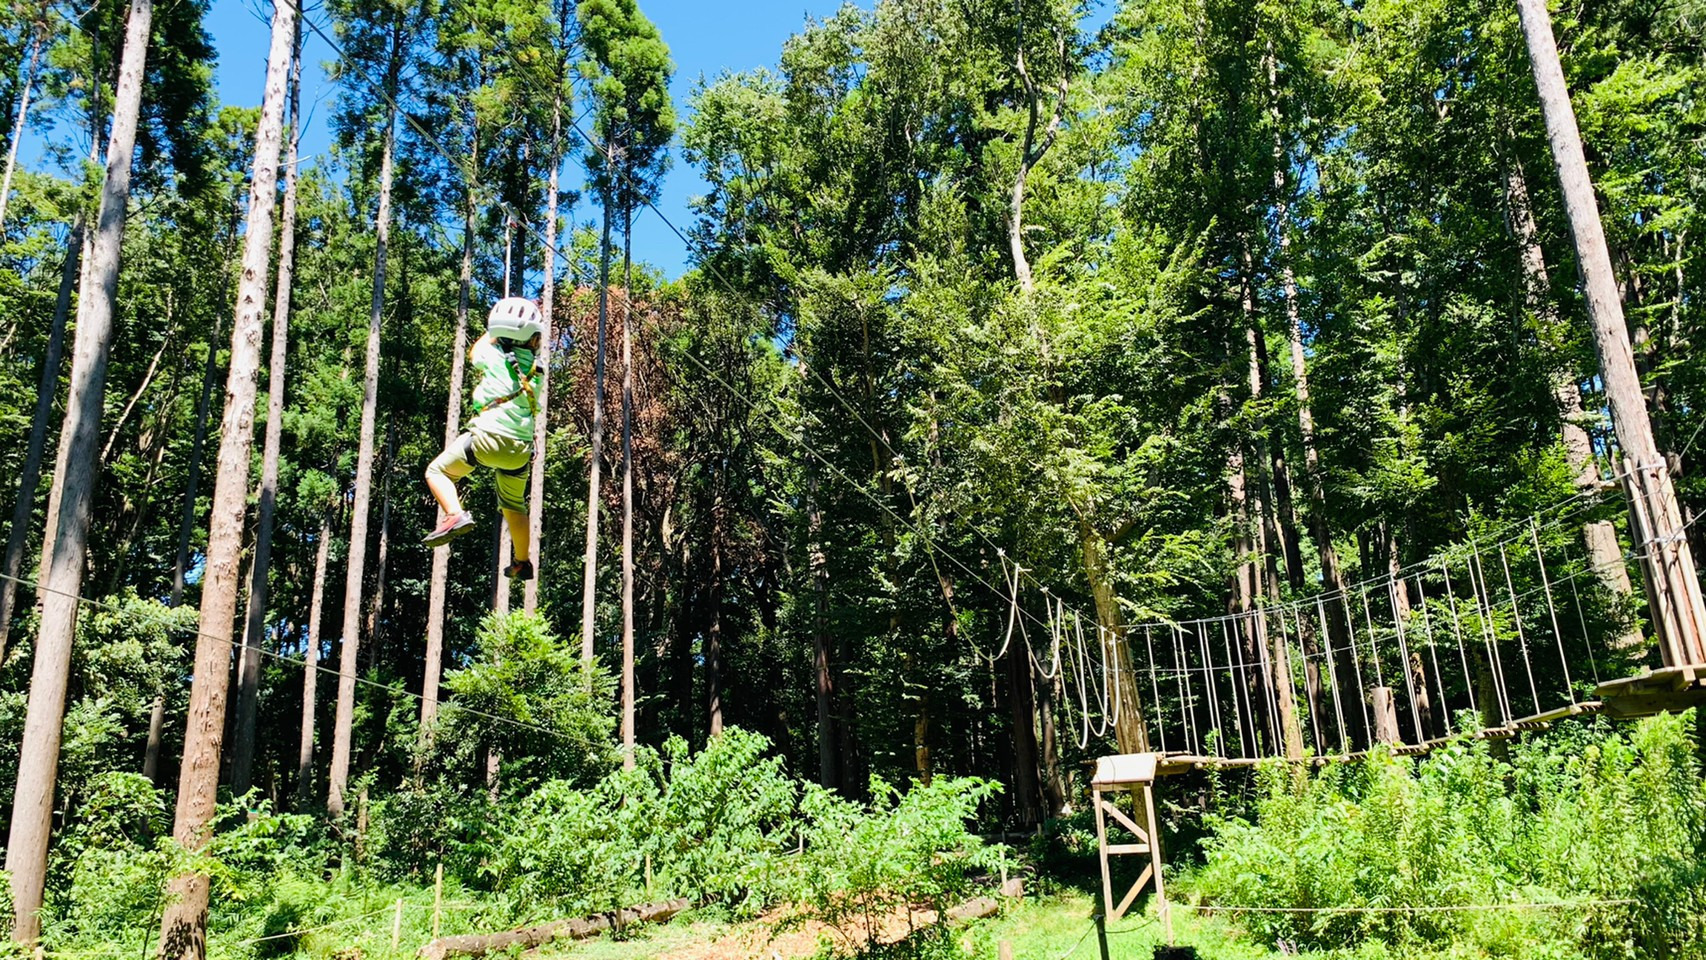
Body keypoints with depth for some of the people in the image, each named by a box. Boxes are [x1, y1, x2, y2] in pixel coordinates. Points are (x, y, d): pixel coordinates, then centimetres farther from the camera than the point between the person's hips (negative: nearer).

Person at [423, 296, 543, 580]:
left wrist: (492, 333, 36)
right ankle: (522, 563, 33)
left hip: (489, 437, -5)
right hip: (521, 448, 5)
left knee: (437, 471, 11)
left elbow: (475, 351, 22)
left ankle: (455, 514, -16)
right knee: (513, 505, 23)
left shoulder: (494, 355, -2)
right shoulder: (536, 368, 8)